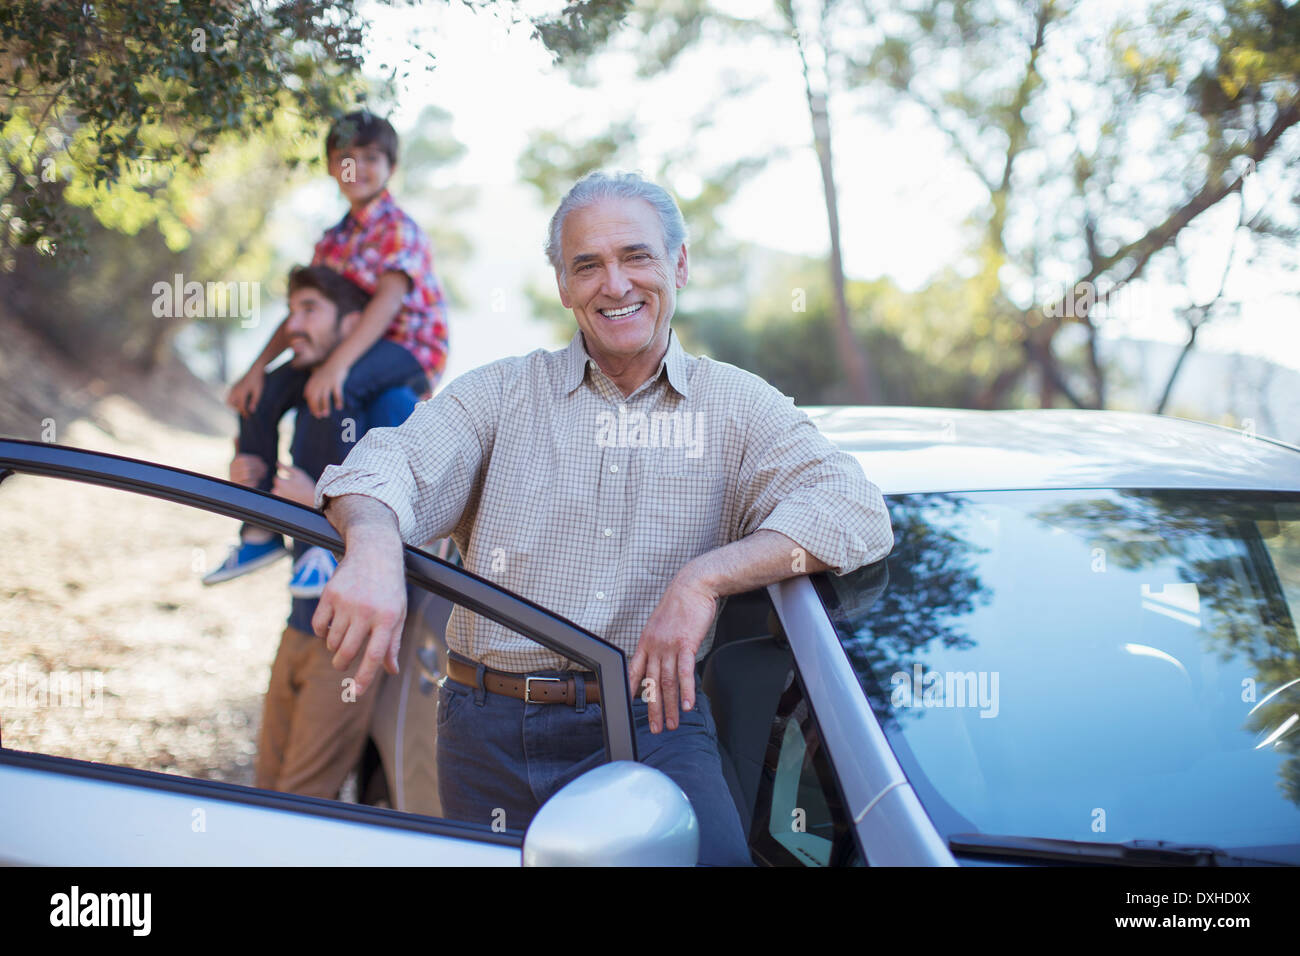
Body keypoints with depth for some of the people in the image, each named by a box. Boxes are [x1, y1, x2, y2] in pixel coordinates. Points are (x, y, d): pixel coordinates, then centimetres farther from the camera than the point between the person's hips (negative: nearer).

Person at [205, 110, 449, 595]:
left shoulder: (400, 230, -12)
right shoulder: (334, 241, 12)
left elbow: (388, 301, -26)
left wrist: (337, 364, -38)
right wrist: (257, 367, -1)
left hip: (411, 349, -8)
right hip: (356, 350, 9)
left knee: (331, 390, -36)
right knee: (259, 393, -1)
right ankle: (261, 532, 5)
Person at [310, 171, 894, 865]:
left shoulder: (737, 406, 8)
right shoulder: (502, 392, 10)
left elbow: (856, 509, -5)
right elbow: (394, 465, -6)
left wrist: (705, 577, -20)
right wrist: (372, 549, -31)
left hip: (650, 725, -2)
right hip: (492, 729, 2)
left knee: (709, 852, -25)